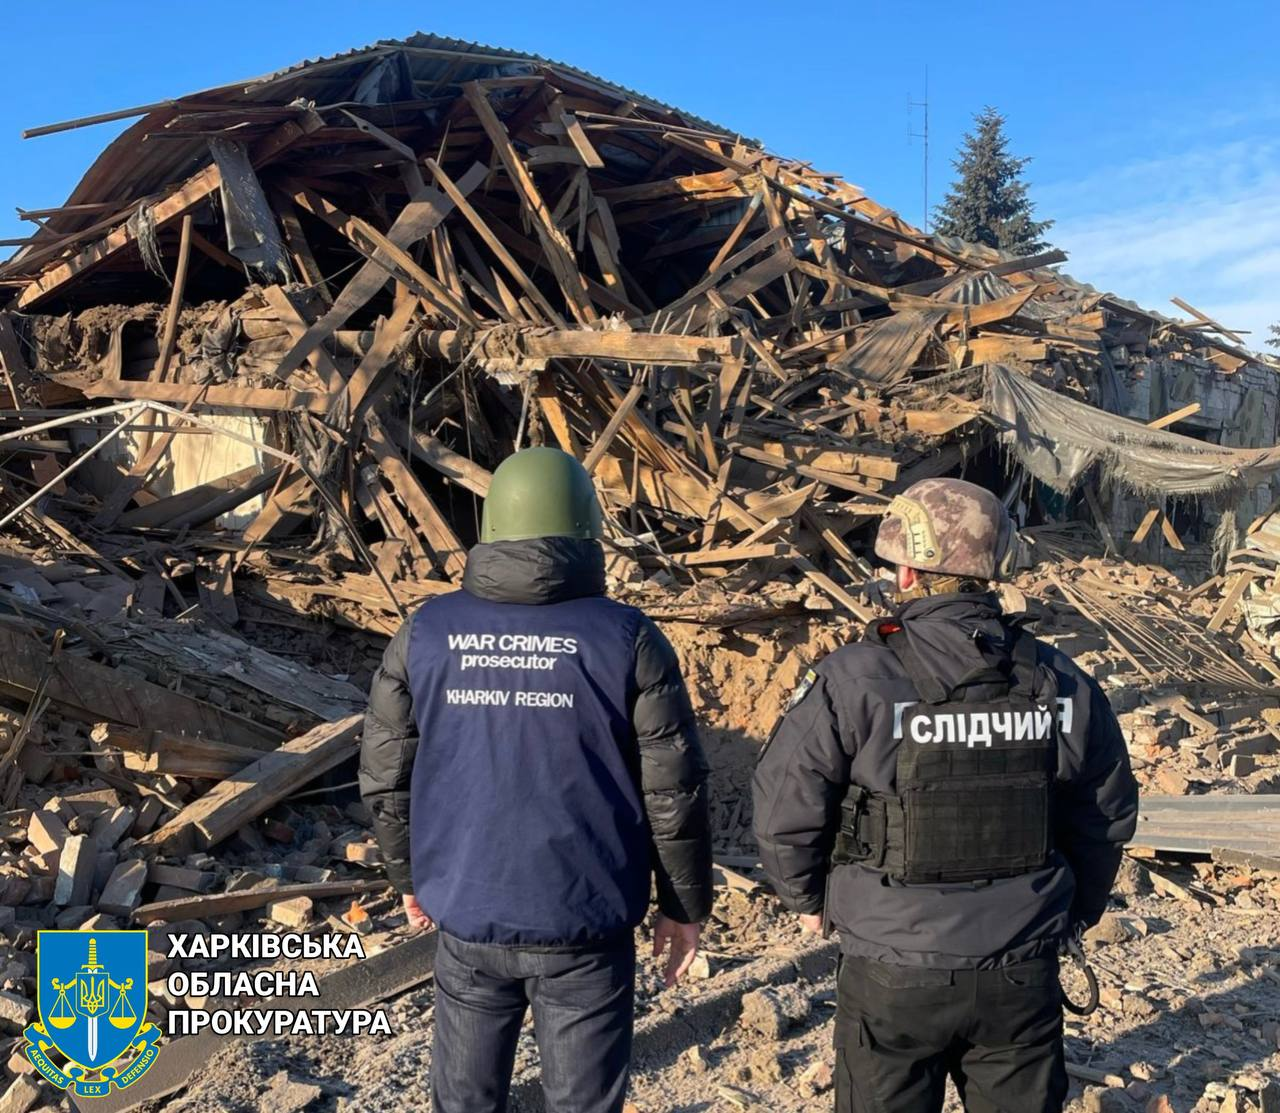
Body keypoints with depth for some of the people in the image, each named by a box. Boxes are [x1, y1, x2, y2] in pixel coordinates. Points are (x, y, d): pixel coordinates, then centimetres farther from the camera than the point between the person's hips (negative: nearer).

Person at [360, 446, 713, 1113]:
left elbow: (385, 778, 3)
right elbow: (673, 793, -9)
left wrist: (409, 876, 18)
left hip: (465, 916, 3)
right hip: (585, 923, -2)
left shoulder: (426, 634, -4)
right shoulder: (626, 639, -11)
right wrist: (683, 905, 5)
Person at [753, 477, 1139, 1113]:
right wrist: (1072, 913, 23)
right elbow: (1107, 816, 7)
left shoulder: (854, 681, -16)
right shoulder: (1062, 685, -3)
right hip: (1023, 975, 3)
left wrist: (806, 897, 8)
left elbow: (785, 808, -12)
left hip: (894, 973, -3)